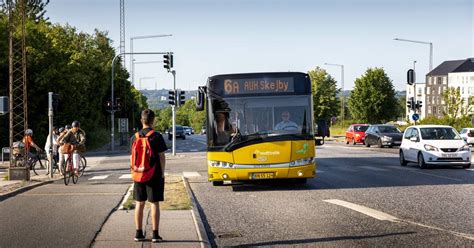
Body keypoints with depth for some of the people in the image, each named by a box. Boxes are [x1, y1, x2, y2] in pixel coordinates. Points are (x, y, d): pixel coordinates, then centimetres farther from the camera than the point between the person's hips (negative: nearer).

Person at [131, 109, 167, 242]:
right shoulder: (157, 137, -11)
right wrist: (162, 173, 1)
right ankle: (155, 234, 1)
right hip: (155, 175, -4)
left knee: (139, 203, 11)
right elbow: (162, 157, -9)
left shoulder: (135, 137, 2)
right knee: (154, 203, 1)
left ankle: (139, 233, 14)